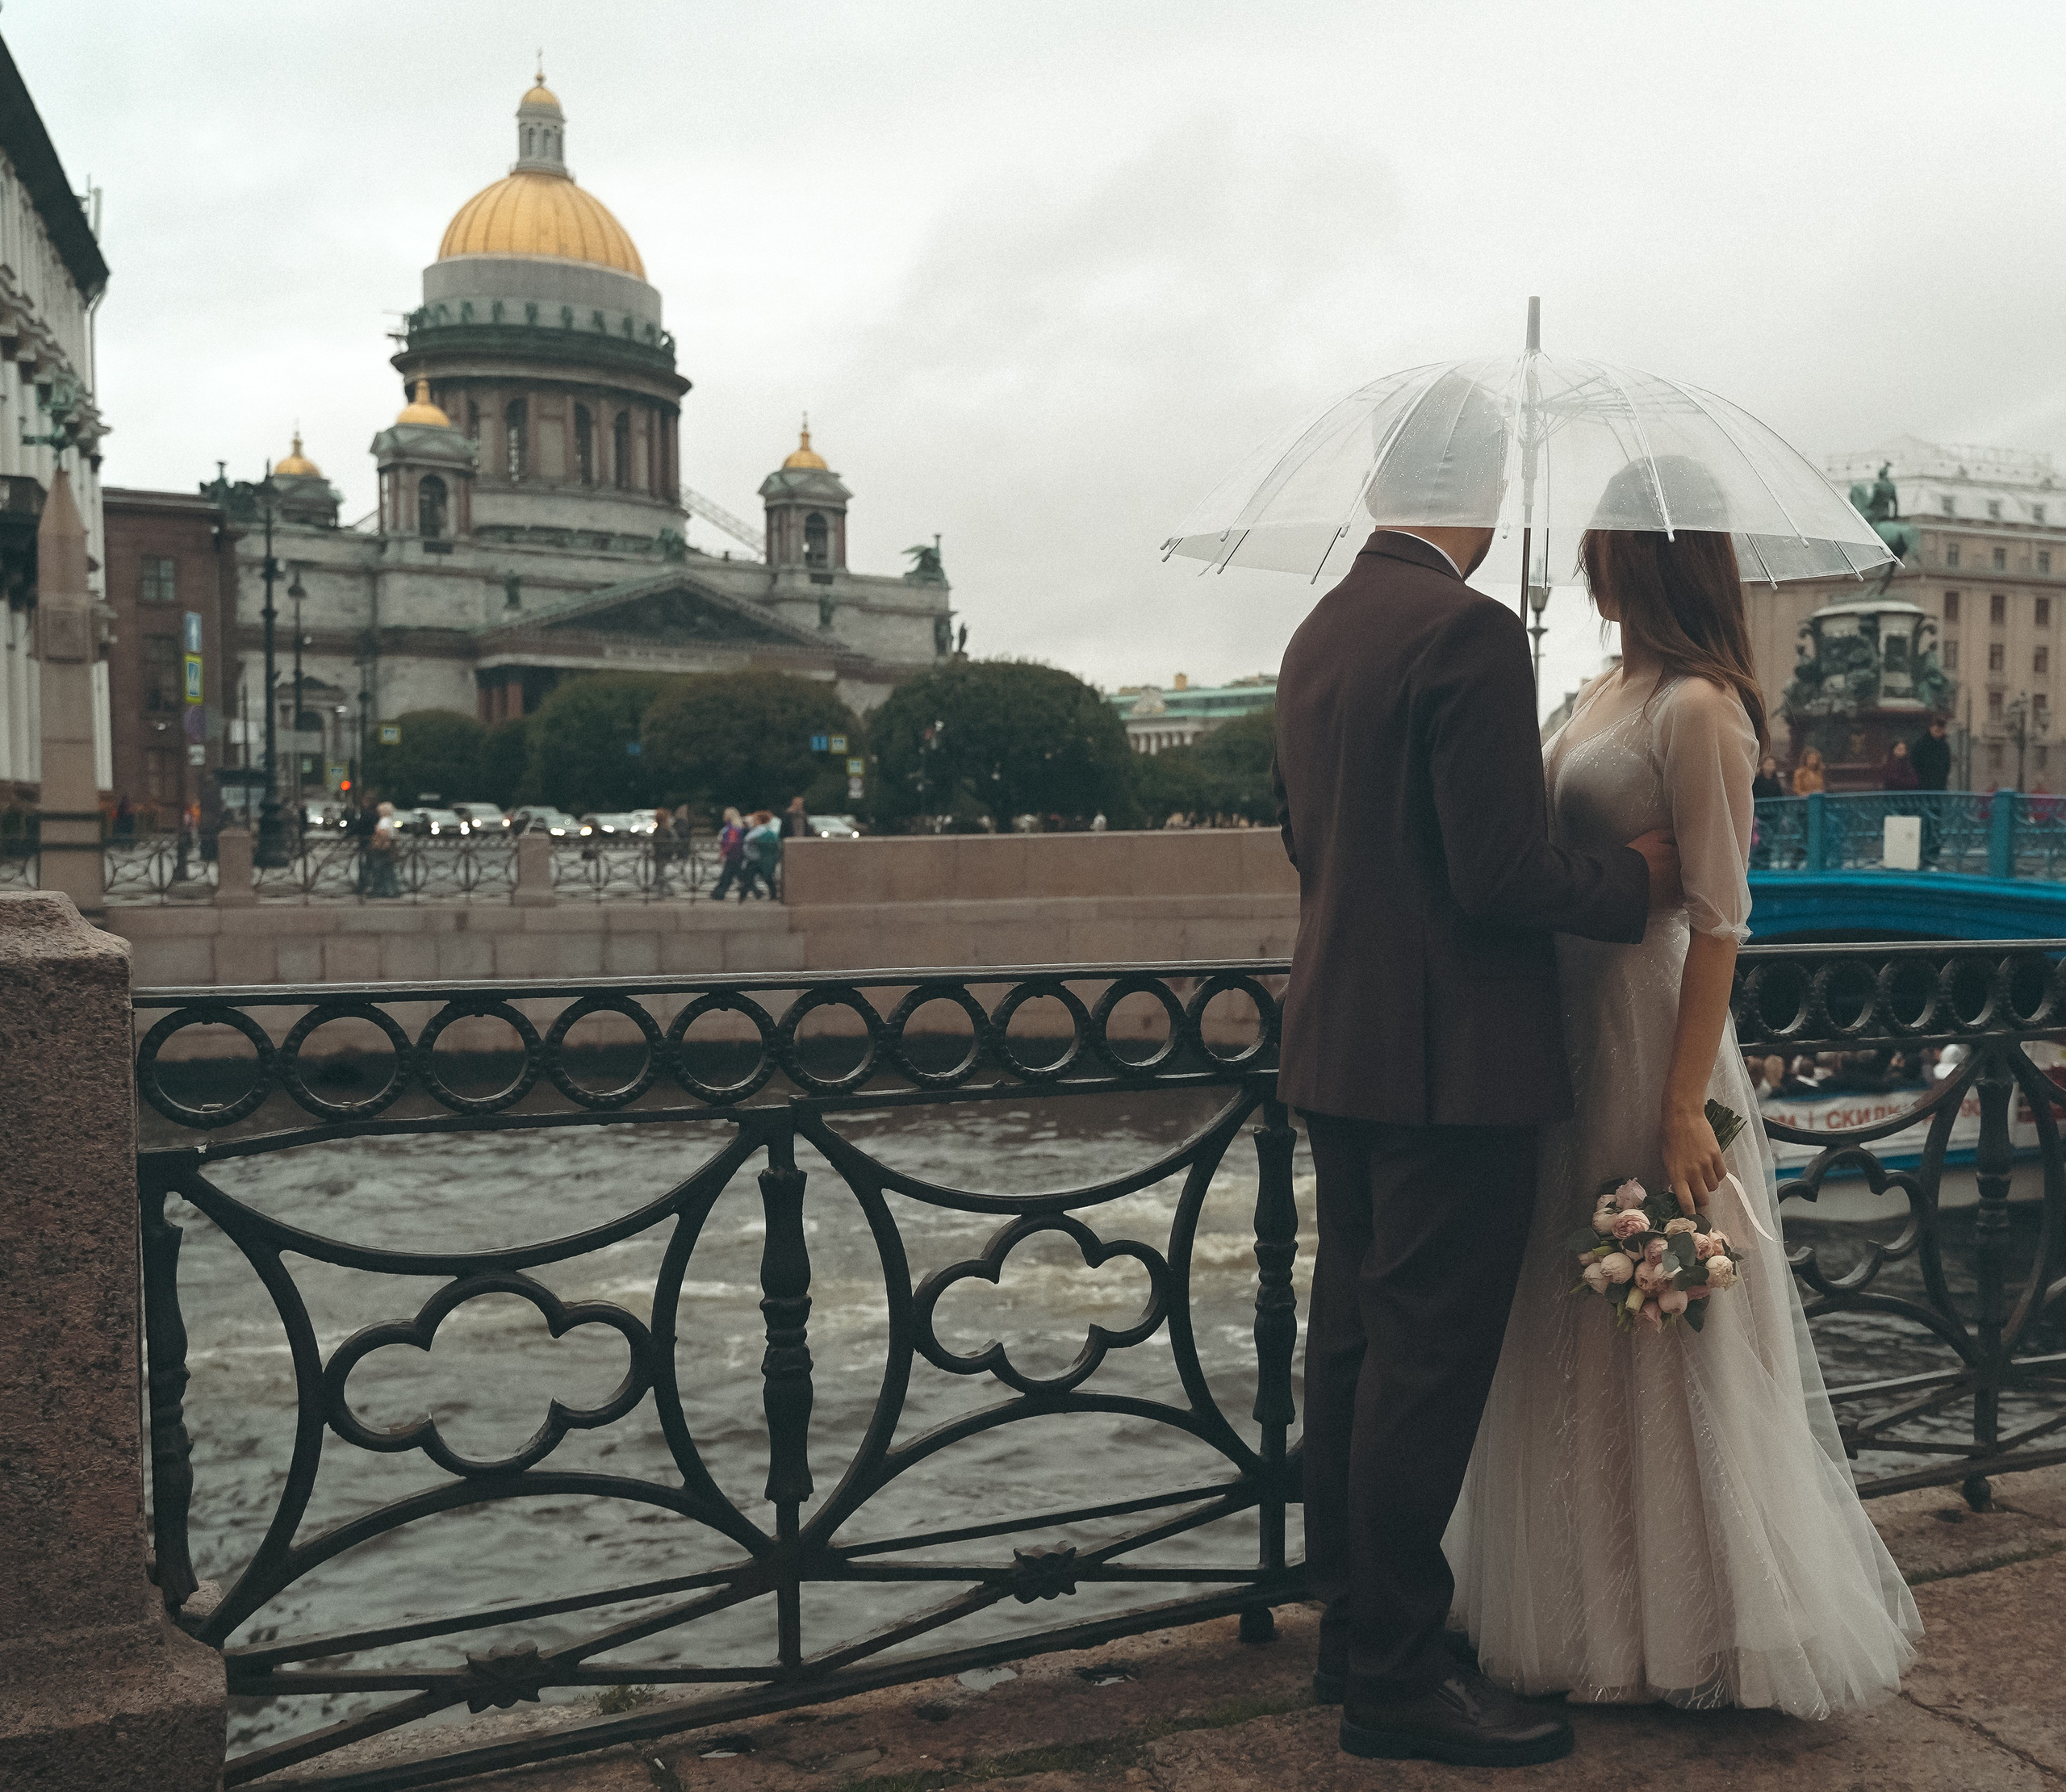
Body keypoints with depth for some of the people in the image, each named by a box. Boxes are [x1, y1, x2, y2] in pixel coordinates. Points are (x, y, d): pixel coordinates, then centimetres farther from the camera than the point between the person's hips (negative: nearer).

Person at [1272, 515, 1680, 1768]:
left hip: (1337, 1050, 9)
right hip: (1453, 1061, -9)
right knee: (1428, 1366, 0)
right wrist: (1632, 880, -4)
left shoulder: (1318, 634, 11)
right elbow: (1502, 876, -21)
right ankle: (1399, 1678, 12)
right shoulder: (1469, 631, -17)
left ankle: (1354, 1629, 29)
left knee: (1354, 1345, 16)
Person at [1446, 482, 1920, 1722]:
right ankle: (1597, 1595, 32)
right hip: (1573, 1037, 9)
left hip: (1646, 1037, -9)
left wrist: (1685, 1106, -20)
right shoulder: (1617, 693, 10)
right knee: (1578, 1337, 17)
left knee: (1661, 1343, 4)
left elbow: (1718, 921, -18)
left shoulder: (1698, 709, -16)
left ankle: (1687, 1628, 21)